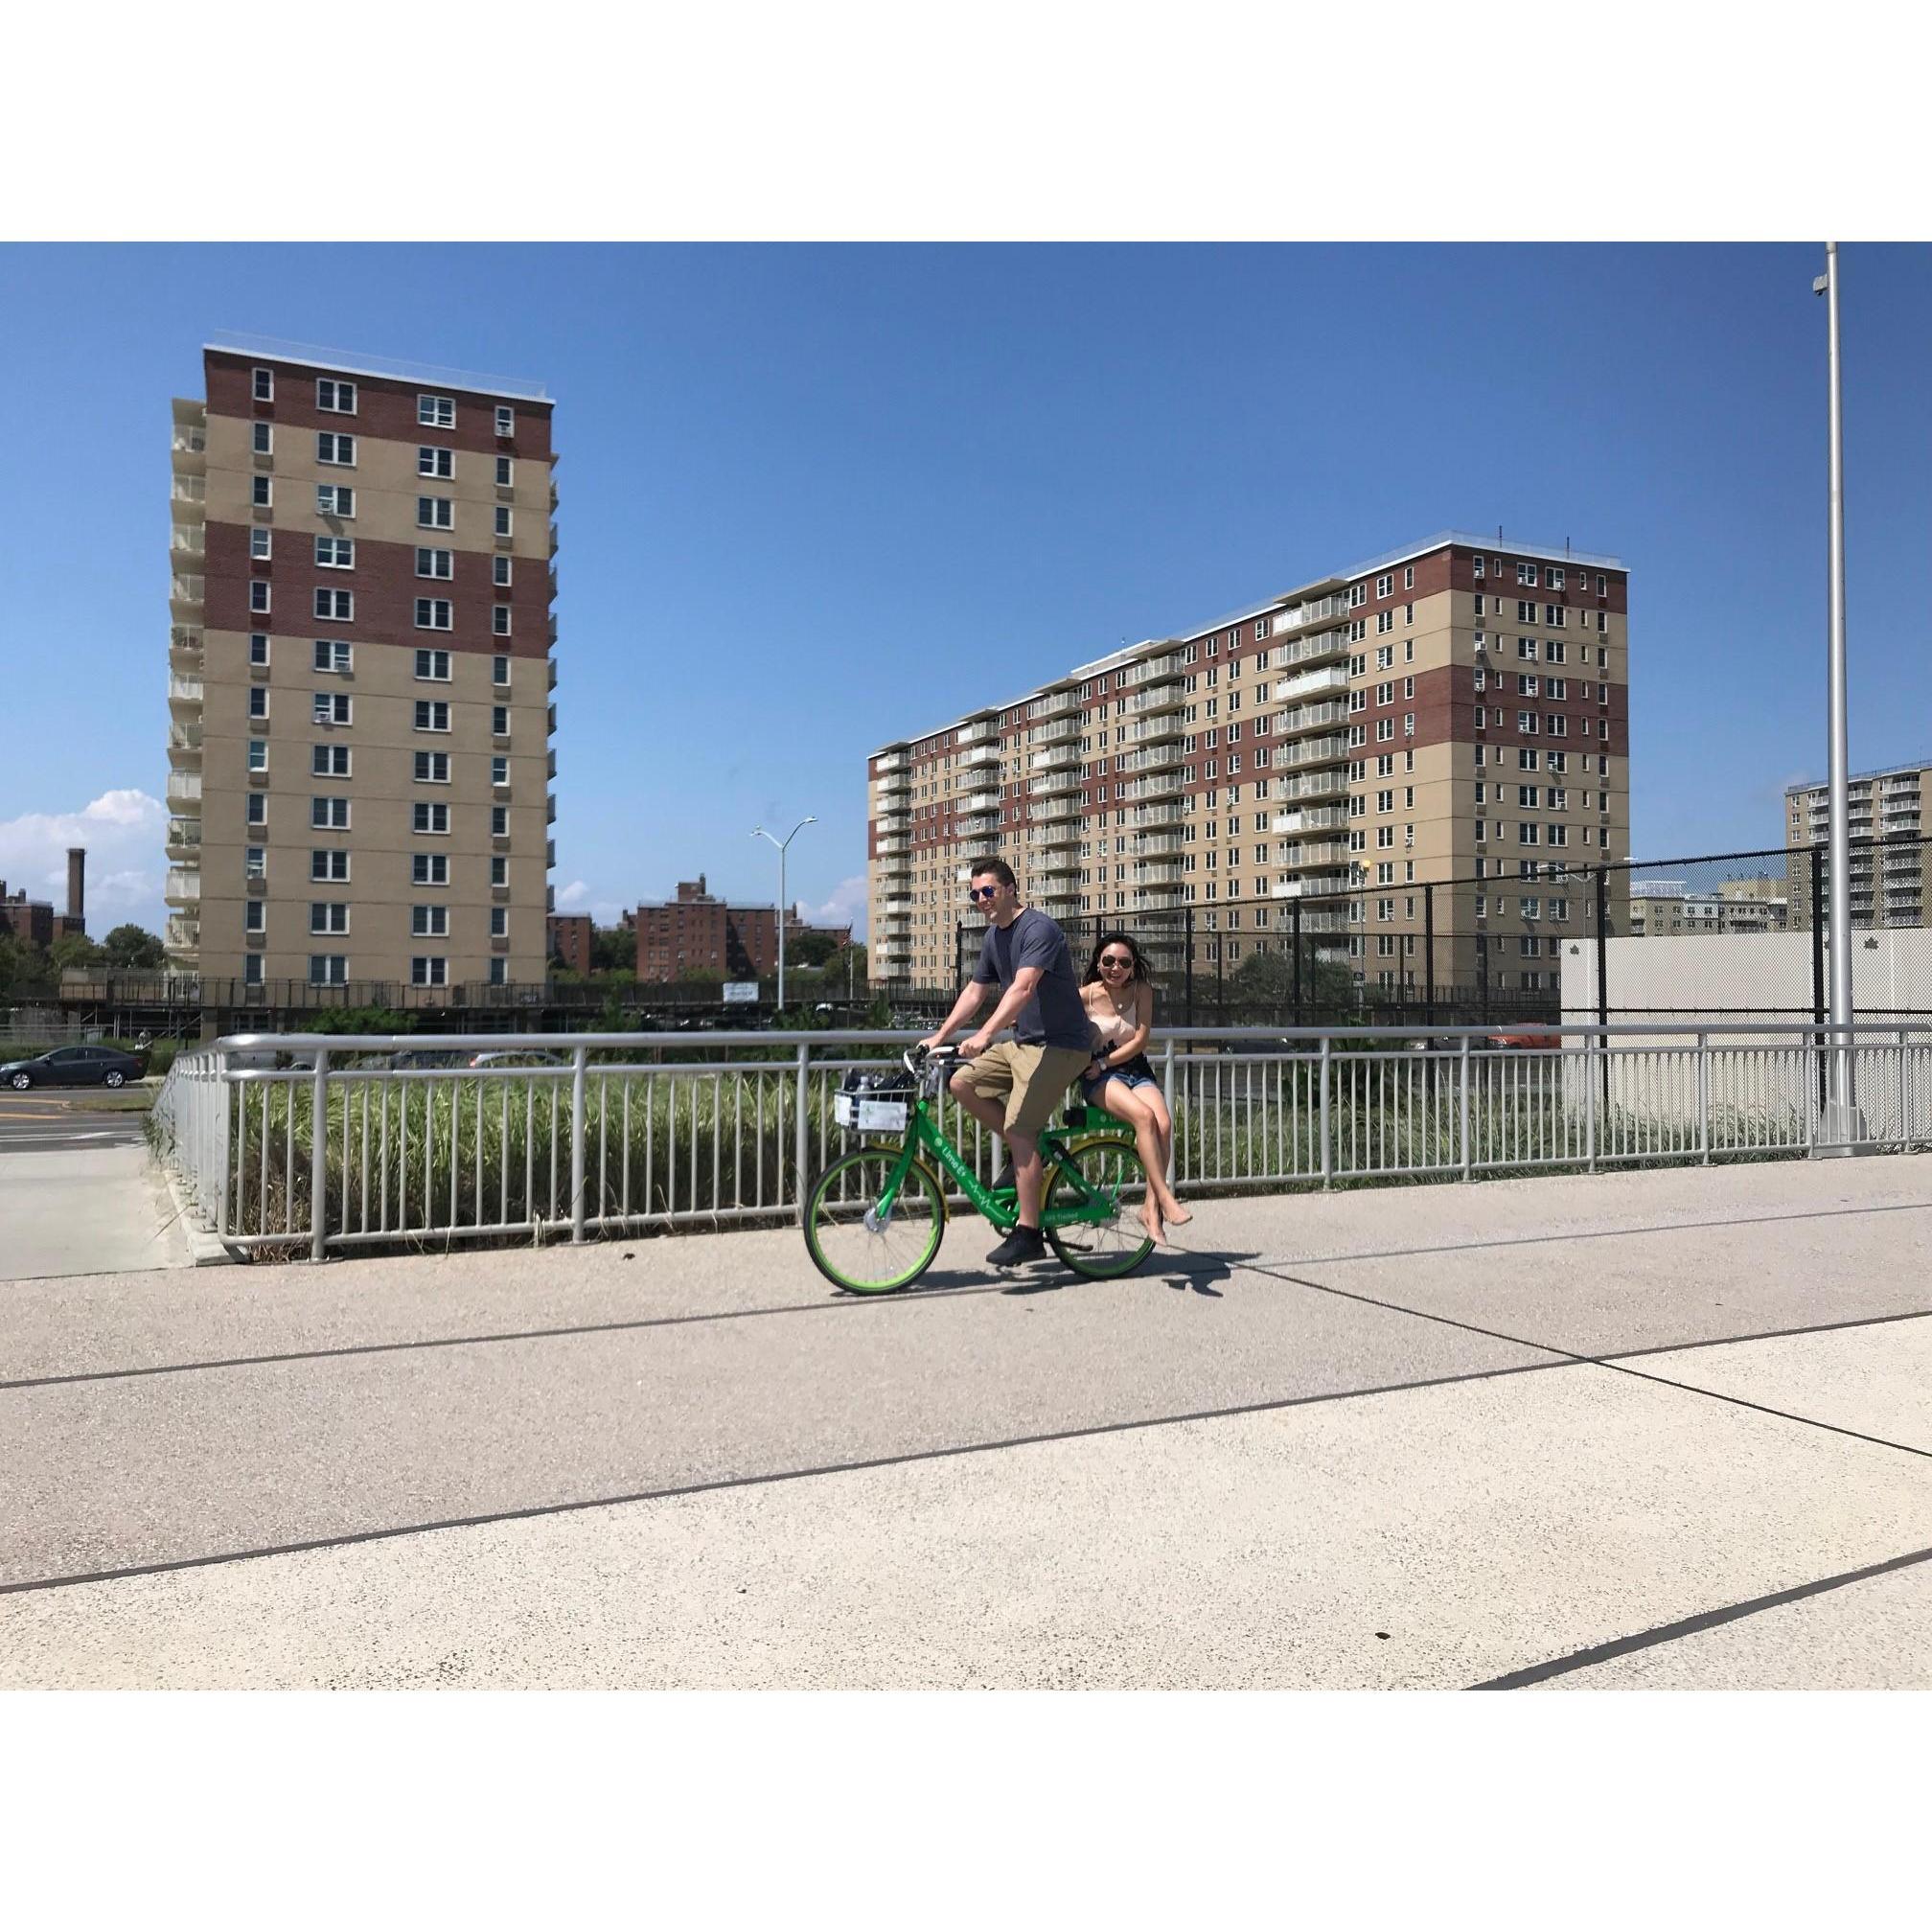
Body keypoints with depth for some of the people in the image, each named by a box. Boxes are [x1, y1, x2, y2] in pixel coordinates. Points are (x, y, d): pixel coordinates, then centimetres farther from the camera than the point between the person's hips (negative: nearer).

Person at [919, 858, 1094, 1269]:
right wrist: (939, 1037, 12)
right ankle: (1030, 1151, 12)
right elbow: (974, 991, 18)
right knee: (963, 1084, 0)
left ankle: (1028, 1234, -11)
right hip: (1022, 1042, 9)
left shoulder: (1038, 928, -17)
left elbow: (1023, 988, -32)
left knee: (1019, 1129, -15)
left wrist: (984, 1035, -42)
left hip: (1058, 1045, -9)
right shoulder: (994, 935, 12)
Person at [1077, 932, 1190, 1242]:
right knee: (1144, 1116, -32)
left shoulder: (1142, 990, 0)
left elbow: (1140, 1041, -5)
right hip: (1098, 1077, -3)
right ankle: (1165, 1198, -29)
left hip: (1136, 1070, 3)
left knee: (1164, 1123, -27)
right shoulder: (1085, 995, -6)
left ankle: (1151, 1207, -17)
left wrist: (1103, 1063, -12)